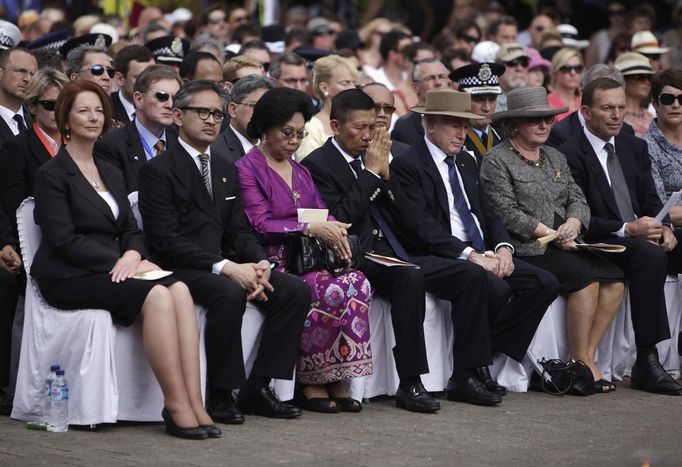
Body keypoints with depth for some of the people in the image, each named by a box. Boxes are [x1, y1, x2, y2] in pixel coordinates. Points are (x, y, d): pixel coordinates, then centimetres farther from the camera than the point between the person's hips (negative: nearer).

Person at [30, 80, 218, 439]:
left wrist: (132, 254, -8)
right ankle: (176, 406, -30)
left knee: (179, 289, -24)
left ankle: (193, 401, -33)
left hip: (113, 270, 7)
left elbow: (130, 229, 17)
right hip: (68, 277, -7)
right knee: (155, 294, -31)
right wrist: (119, 261, -16)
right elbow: (63, 241, -11)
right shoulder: (52, 174, -2)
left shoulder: (111, 174, 22)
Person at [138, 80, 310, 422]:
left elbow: (239, 231, 15)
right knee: (229, 294, -36)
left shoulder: (227, 171, 20)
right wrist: (225, 267, -23)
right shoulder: (158, 170, -5)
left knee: (297, 291, -12)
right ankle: (220, 394, -22)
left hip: (223, 265, 7)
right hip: (180, 269, -7)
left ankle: (257, 387, -8)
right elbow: (166, 240, -15)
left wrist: (260, 264, -8)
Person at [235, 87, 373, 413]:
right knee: (328, 291, -32)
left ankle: (337, 380, -22)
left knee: (358, 283, -24)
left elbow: (323, 215, 16)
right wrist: (310, 228, -19)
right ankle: (310, 383, -18)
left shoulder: (300, 172, 23)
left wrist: (334, 230, -8)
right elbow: (259, 225, -12)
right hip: (273, 264, -6)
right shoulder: (247, 169, -1)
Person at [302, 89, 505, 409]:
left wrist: (386, 174, 0)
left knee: (471, 274, -8)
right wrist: (371, 173, -10)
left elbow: (409, 223, 13)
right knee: (410, 277, -36)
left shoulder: (374, 159, 19)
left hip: (395, 255, 8)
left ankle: (464, 377, -7)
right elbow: (338, 220, -17)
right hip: (359, 259, -8)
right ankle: (409, 384, -30)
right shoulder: (318, 165, -2)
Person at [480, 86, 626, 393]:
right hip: (526, 249, -7)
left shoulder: (555, 158, 21)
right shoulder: (497, 161, -1)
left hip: (564, 245, 7)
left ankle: (587, 356, -12)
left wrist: (572, 223, -9)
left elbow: (577, 199, 14)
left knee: (613, 278, -17)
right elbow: (508, 213, -11)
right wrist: (551, 235, -15)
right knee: (585, 277, -28)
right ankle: (582, 363, -18)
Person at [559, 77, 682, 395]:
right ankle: (646, 362, -35)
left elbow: (650, 199, 13)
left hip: (641, 236, 7)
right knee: (650, 256, -34)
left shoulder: (635, 148, 17)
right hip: (599, 244, -7)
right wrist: (627, 229, -22)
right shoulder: (570, 155, -6)